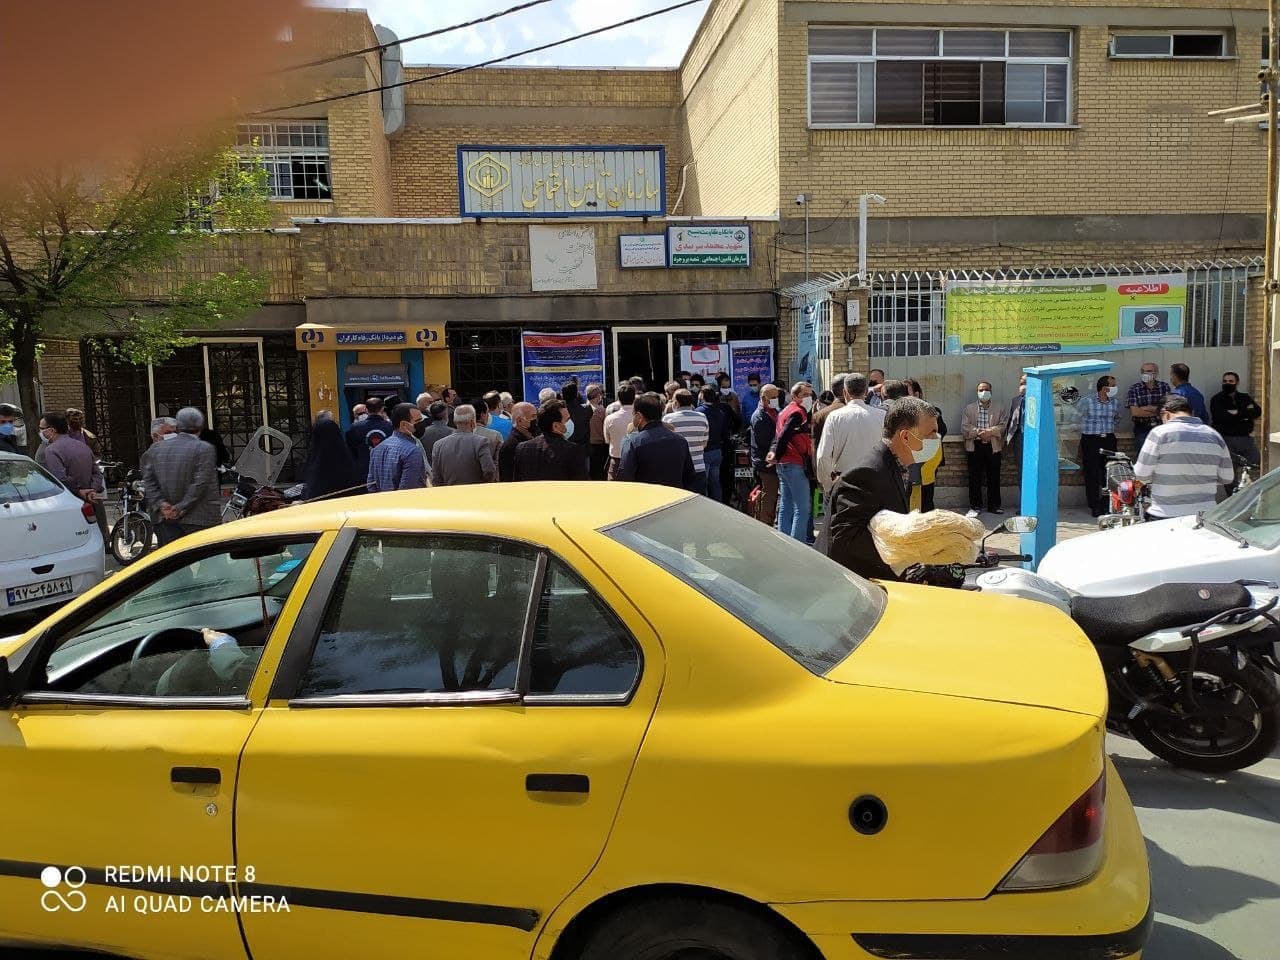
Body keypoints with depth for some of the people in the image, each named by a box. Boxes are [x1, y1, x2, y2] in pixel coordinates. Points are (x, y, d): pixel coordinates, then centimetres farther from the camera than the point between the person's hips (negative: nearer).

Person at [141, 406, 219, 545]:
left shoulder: (157, 449, 9)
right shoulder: (205, 449, -9)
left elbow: (148, 480, 6)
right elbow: (200, 483, -16)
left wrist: (160, 503, -1)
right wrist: (182, 507, -11)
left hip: (167, 519, 5)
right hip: (199, 519, -5)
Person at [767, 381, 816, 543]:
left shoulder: (786, 411, 19)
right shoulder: (798, 412, -12)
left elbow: (780, 434, 16)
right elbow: (784, 436, -19)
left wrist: (774, 451, 1)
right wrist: (777, 456, -9)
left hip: (783, 464, 10)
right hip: (795, 465, -10)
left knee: (786, 506, 11)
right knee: (803, 508, -8)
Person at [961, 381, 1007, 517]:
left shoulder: (999, 409, 11)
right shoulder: (969, 408, 9)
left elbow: (1004, 426, -1)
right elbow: (964, 428, -1)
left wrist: (990, 432, -17)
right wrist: (978, 432, -15)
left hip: (993, 447, 1)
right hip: (975, 446, -1)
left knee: (994, 477, 4)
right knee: (975, 478, 0)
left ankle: (994, 505, 13)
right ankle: (975, 506, 7)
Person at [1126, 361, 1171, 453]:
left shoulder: (1164, 387, 6)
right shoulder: (1134, 389, 1)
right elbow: (1134, 412, -10)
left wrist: (1146, 408, -7)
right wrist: (1158, 411, -4)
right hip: (1142, 428, -1)